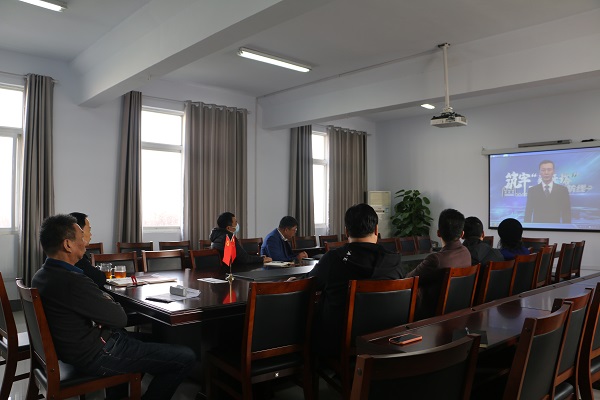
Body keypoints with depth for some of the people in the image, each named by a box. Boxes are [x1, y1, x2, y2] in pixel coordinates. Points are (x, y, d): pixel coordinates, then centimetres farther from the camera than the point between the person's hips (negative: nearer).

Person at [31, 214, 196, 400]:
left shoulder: (40, 276, 2)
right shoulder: (72, 282, -29)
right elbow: (120, 318, -19)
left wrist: (104, 301, -3)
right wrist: (109, 301, 0)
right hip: (96, 356, -10)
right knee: (185, 358, -9)